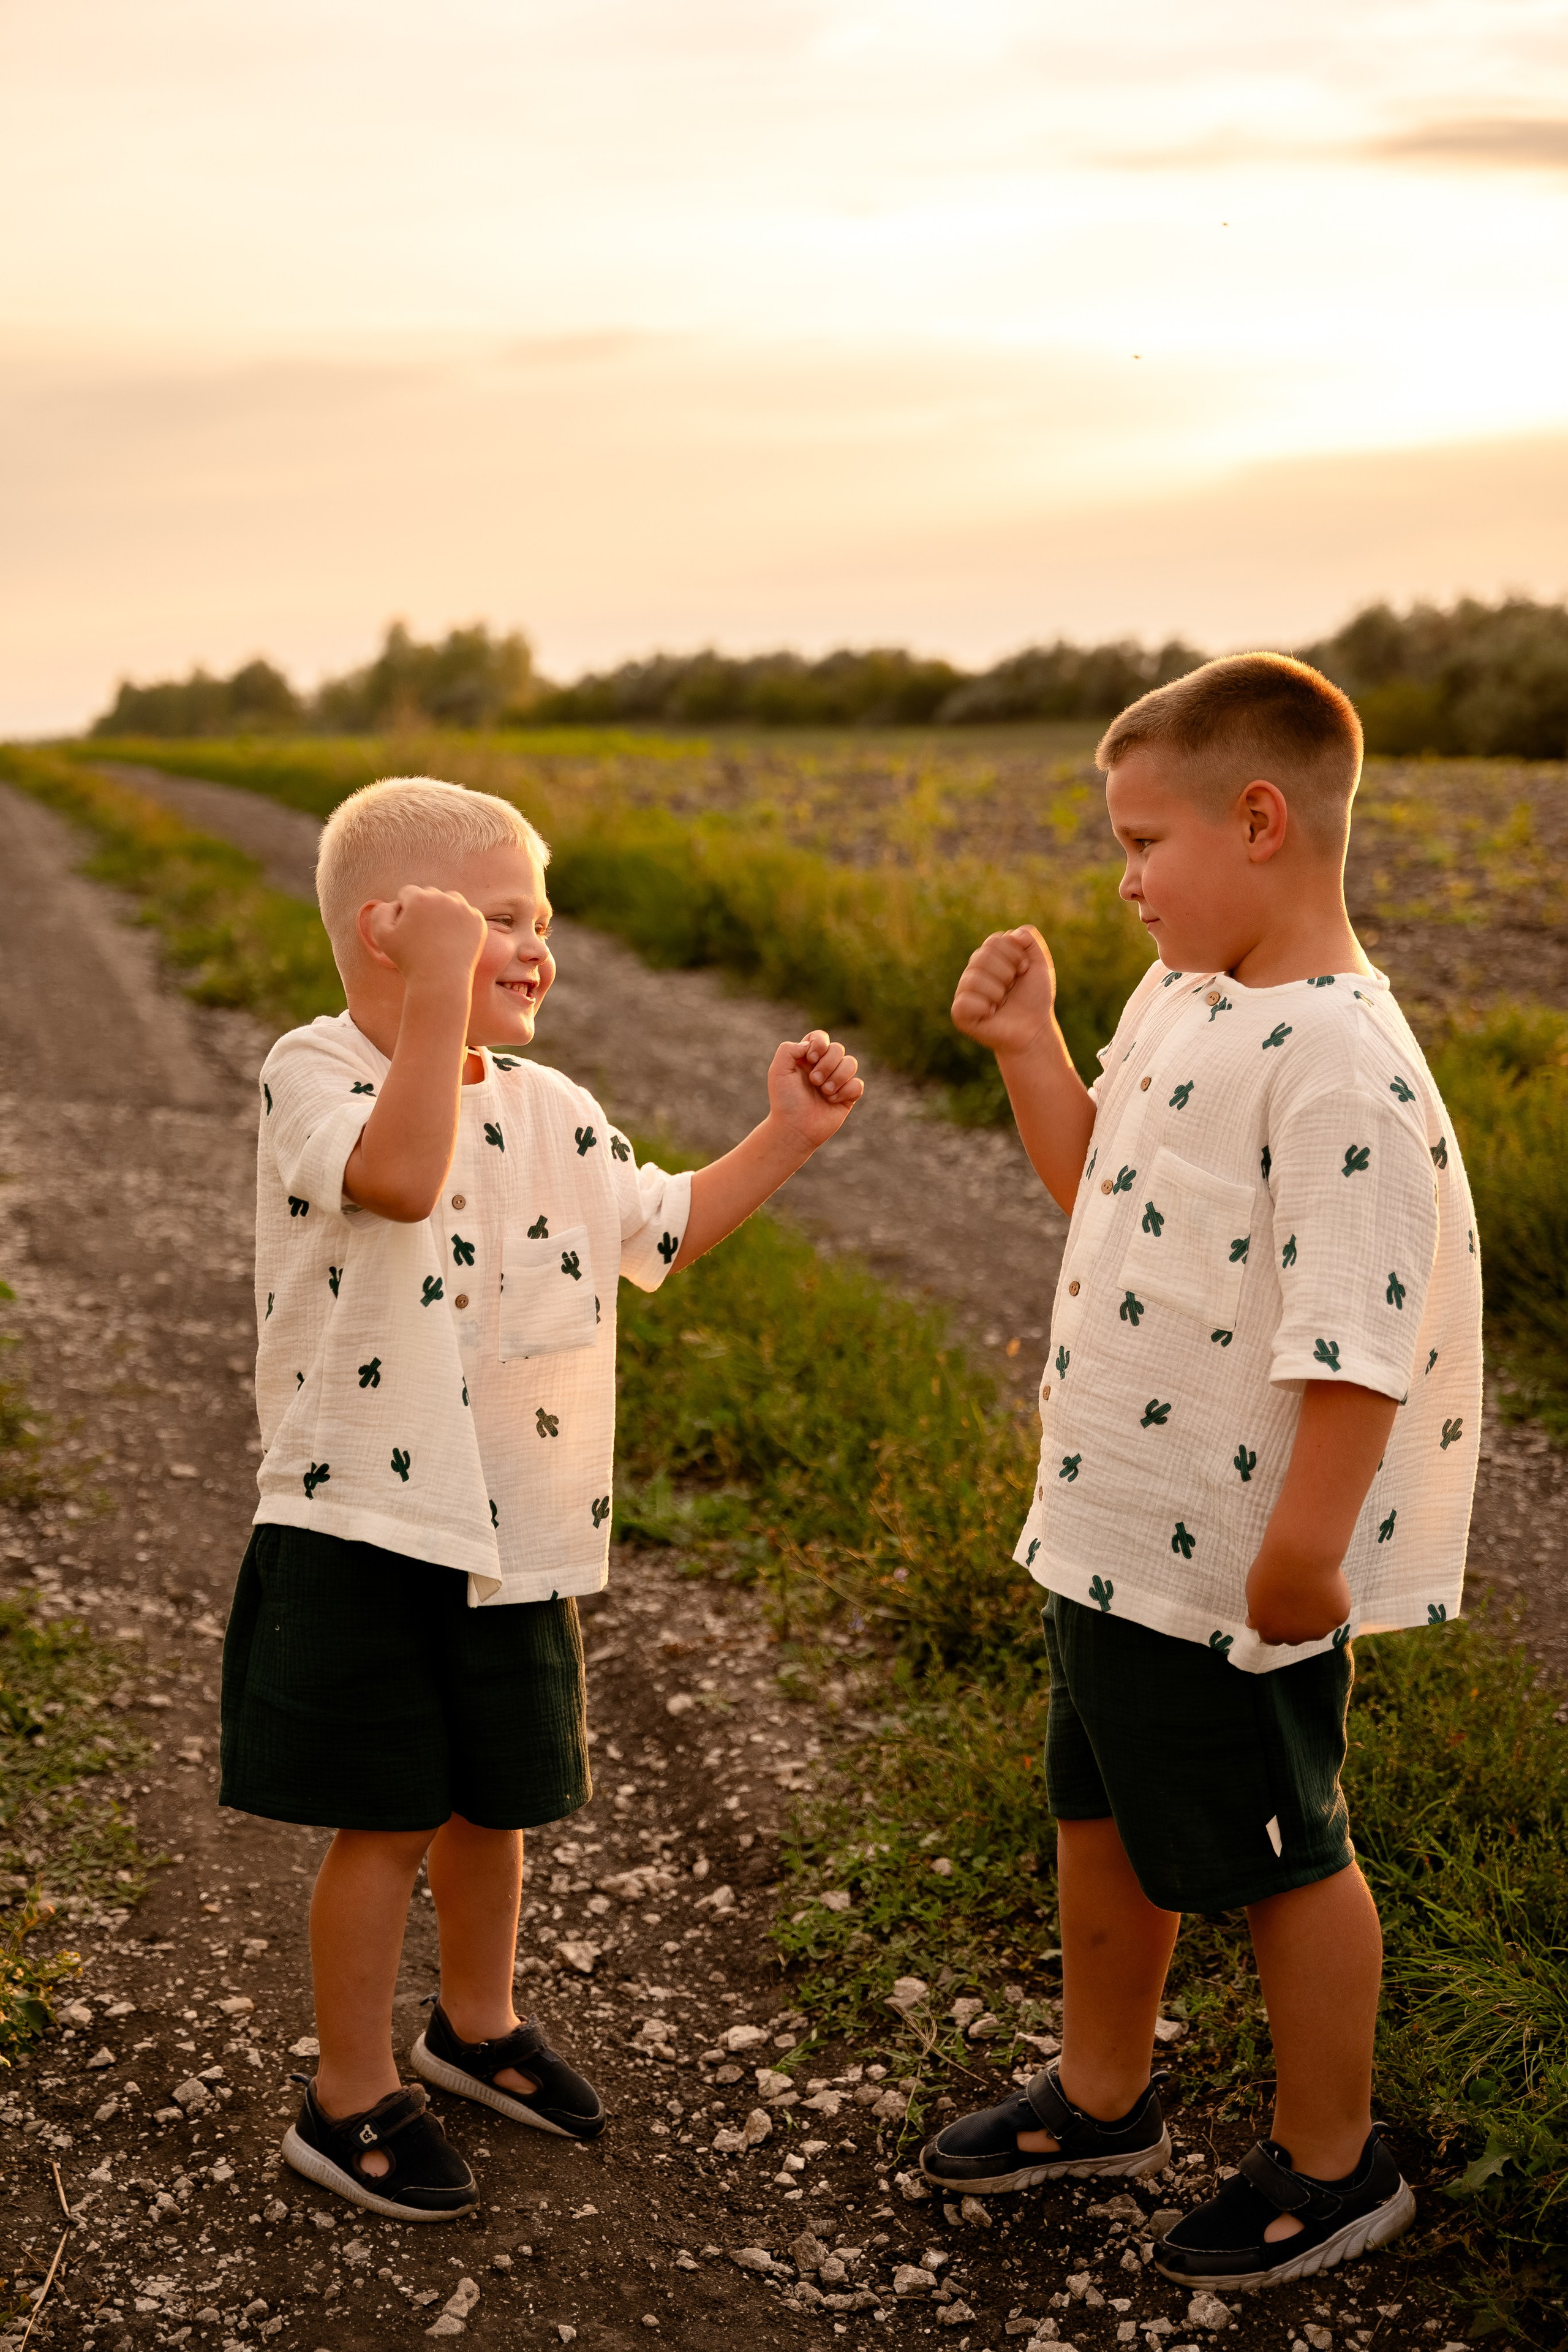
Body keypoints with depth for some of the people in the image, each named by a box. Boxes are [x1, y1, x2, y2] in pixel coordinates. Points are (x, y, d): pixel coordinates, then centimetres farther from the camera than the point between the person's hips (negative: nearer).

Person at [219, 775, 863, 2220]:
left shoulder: (548, 1112, 7)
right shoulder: (314, 1072, -14)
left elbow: (658, 1231, 19)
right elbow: (402, 1173, -35)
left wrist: (787, 1136, 10)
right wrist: (438, 987, -33)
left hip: (517, 1533, 7)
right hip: (364, 1530, -6)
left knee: (495, 1799, 20)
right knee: (386, 1823, 5)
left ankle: (478, 2023, 44)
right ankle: (353, 2098, 24)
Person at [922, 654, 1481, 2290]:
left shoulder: (1337, 1064, -26)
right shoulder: (1180, 1004, 5)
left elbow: (1357, 1339, -29)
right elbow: (1099, 1188, 18)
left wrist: (1300, 1554, -26)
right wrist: (1027, 1046, 6)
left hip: (1234, 1569, -10)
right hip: (1118, 1526, 10)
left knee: (1274, 1854, 10)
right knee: (1101, 1809, 24)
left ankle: (1331, 2162, 33)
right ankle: (1102, 2097, 46)